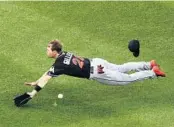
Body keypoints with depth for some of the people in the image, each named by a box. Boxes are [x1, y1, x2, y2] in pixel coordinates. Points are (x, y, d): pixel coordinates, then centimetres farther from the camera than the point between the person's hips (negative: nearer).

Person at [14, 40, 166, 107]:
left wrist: (30, 95, -27)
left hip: (96, 73, -8)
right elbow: (50, 71, 16)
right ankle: (150, 65, 32)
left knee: (128, 79, 2)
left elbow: (45, 79, -24)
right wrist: (35, 82, 18)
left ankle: (153, 72, 4)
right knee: (121, 68, 26)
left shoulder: (60, 65, -19)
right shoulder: (63, 54, 5)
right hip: (97, 62, 8)